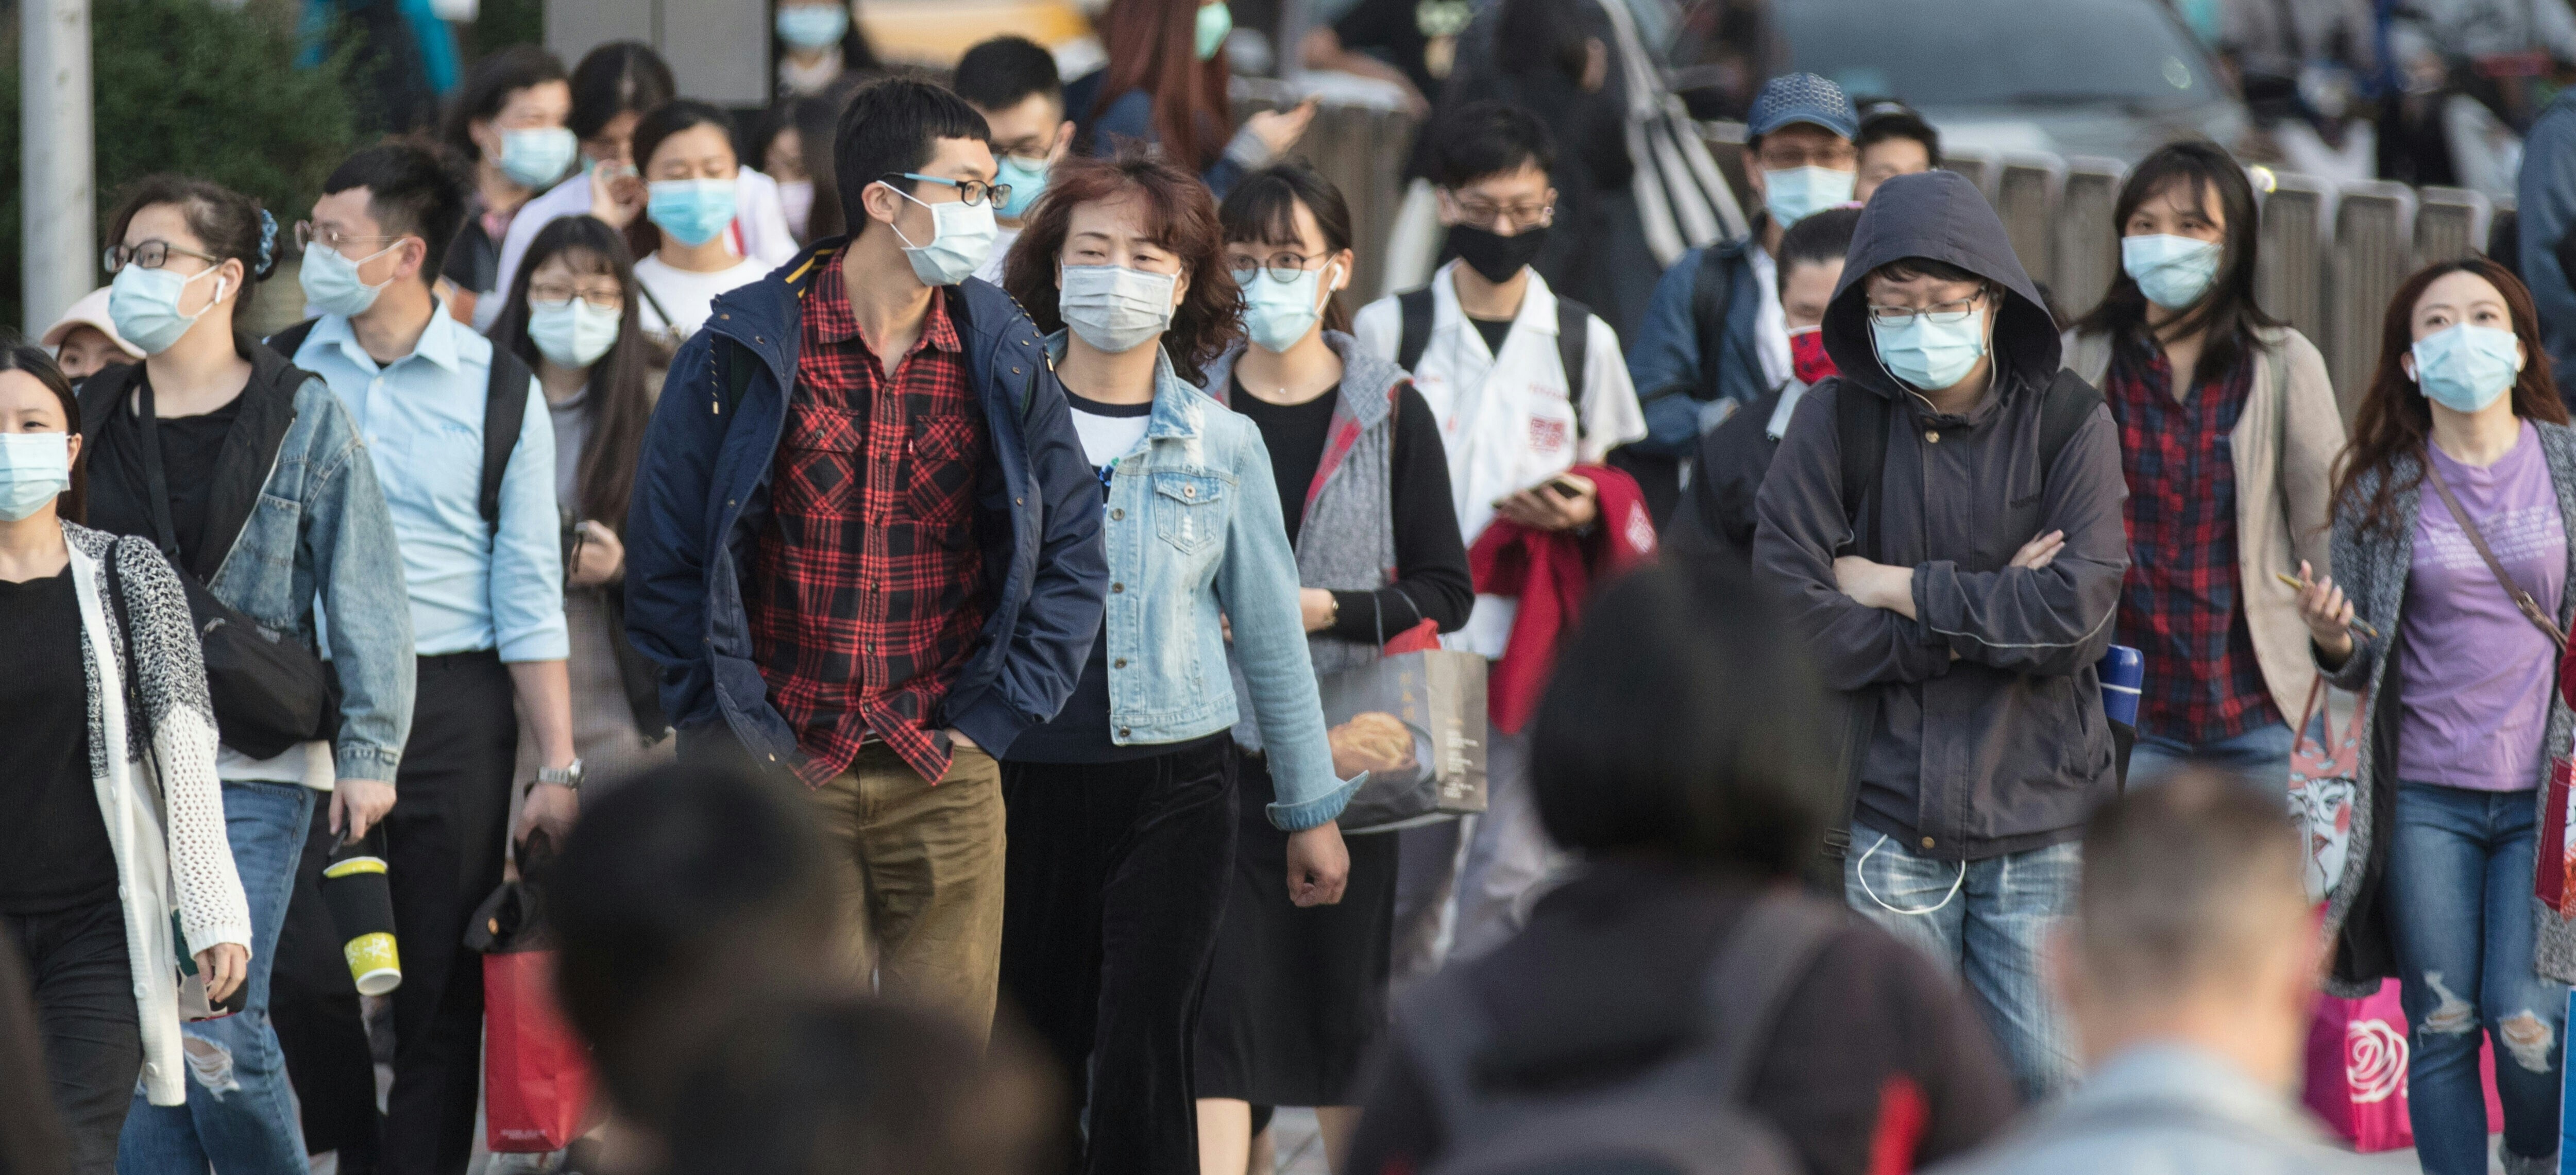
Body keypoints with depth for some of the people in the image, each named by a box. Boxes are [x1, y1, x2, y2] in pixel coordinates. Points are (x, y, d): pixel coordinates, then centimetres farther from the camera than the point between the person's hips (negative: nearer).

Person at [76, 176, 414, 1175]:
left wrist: (368, 751, -8)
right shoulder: (96, 412, 12)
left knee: (216, 1034, -12)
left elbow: (365, 595, -2)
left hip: (250, 766, -4)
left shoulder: (305, 419, 0)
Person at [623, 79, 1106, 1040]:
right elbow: (663, 551, 2)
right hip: (786, 772, -2)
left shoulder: (1003, 360, 5)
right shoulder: (745, 350, -3)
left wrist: (993, 719, 2)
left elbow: (1071, 554, 11)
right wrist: (726, 725, -2)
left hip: (945, 779, 2)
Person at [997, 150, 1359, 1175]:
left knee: (1143, 1064, -8)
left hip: (1174, 788, 0)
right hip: (1022, 775, 0)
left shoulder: (1222, 446, 5)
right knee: (1032, 1062, 4)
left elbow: (1271, 633, 12)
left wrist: (1313, 810, 14)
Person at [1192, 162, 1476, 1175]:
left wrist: (1318, 609, -12)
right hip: (1219, 744, 0)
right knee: (1219, 997, -8)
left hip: (1350, 748, 0)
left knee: (1347, 996, 7)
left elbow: (1447, 592, 0)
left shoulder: (1390, 413, 2)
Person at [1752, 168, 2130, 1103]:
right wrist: (1988, 616, -10)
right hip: (1884, 819, 0)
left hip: (2039, 814, 0)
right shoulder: (1833, 421, 1)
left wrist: (1901, 588, -9)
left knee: (2050, 1089, -2)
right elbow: (1789, 615, -8)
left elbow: (2077, 609, -12)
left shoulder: (2068, 422, 1)